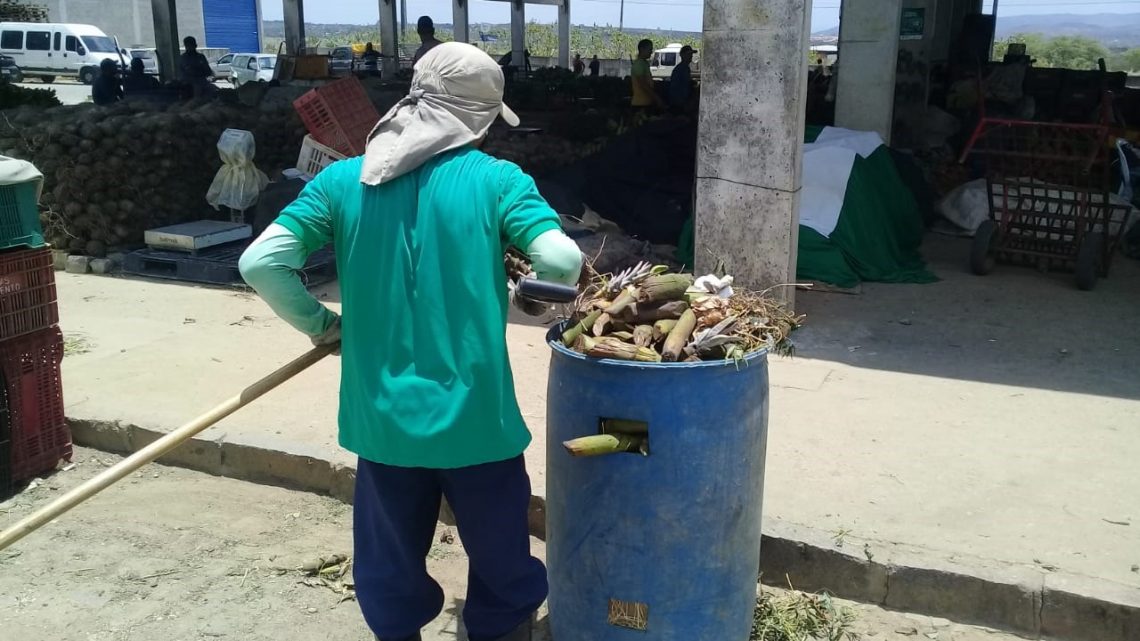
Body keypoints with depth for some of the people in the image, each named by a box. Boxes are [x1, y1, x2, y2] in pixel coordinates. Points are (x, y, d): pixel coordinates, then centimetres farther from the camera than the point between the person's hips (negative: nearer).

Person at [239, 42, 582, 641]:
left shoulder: (342, 180, 0)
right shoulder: (496, 179, -8)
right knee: (502, 572, 16)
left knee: (390, 571, 20)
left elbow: (260, 262, -6)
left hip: (382, 417, 3)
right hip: (474, 417, -3)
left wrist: (319, 324, 8)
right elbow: (562, 262, -17)